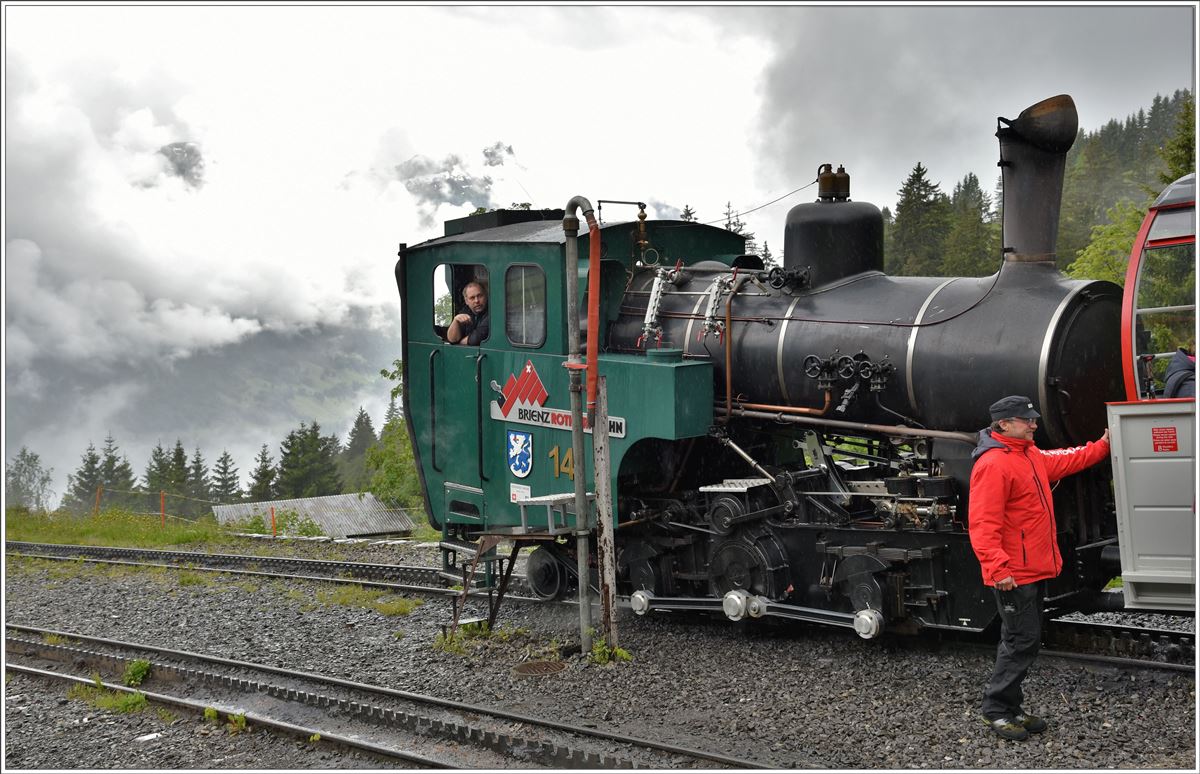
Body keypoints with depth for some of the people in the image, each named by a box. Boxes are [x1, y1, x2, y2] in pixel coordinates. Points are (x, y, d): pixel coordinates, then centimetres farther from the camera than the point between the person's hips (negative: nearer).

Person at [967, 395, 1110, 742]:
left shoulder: (1031, 456, 14)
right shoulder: (993, 464, -19)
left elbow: (1066, 461, 33)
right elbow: (983, 524, -24)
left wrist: (1102, 445, 26)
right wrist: (998, 569, -29)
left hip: (1035, 570, 10)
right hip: (1014, 576, -10)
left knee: (1023, 641, 14)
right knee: (1021, 642, -7)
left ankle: (1011, 708, 22)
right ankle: (995, 709, 3)